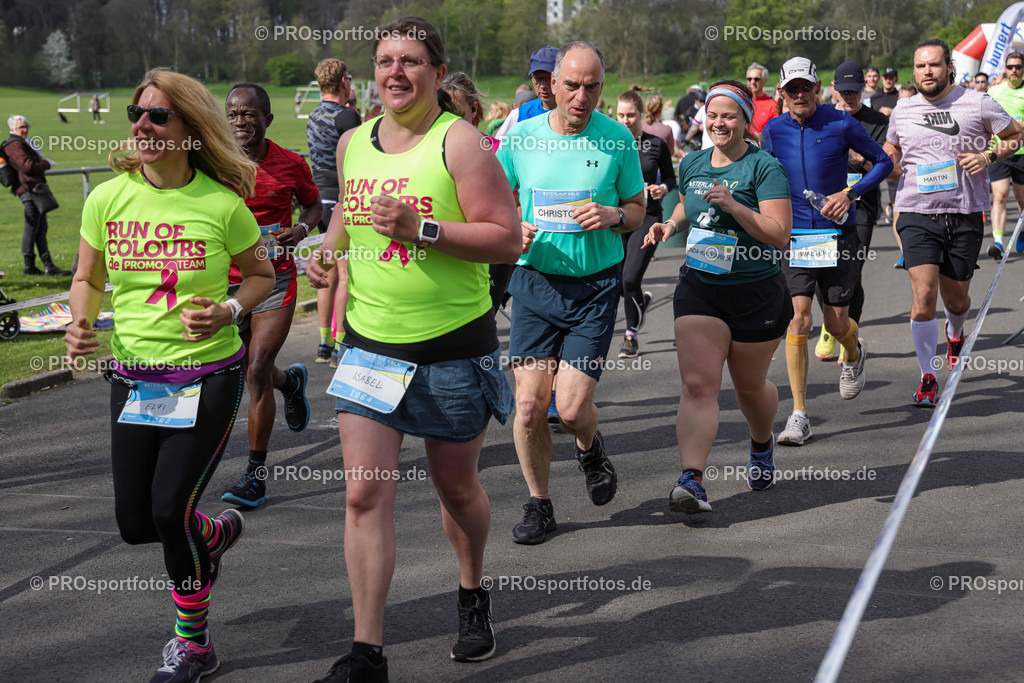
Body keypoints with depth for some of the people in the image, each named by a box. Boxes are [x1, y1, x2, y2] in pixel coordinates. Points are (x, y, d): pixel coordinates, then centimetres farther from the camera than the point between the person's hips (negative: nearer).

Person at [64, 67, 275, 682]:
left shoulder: (222, 204, -10)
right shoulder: (107, 199, -2)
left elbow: (262, 275, 5)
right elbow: (88, 279, 11)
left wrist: (228, 311, -14)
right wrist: (80, 323, -9)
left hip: (208, 376, -4)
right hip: (133, 377, 4)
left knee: (170, 508, -9)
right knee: (135, 523, 6)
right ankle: (215, 532, 42)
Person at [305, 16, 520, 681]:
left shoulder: (459, 141, -10)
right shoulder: (352, 142, 7)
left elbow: (508, 239, -15)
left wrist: (420, 228, -23)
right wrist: (329, 247, 6)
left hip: (453, 347, -3)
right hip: (369, 344, 4)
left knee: (457, 487, 14)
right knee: (365, 494, -6)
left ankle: (473, 595, 42)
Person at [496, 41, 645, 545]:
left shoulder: (617, 139, -2)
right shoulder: (521, 137, 0)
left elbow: (638, 209, 7)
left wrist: (613, 216, -15)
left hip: (595, 285, -1)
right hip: (535, 281, 2)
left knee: (572, 408, -8)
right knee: (529, 404, -3)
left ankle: (589, 447, 30)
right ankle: (538, 504, 18)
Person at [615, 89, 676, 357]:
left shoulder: (656, 144, 0)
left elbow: (670, 177, 11)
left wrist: (664, 188, -10)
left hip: (647, 217, -3)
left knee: (630, 278, -15)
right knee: (619, 284, 7)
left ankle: (631, 335, 4)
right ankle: (642, 301, 44)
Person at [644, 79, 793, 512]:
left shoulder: (765, 168, -11)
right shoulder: (692, 164, 7)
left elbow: (779, 234, -19)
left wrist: (732, 204, -28)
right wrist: (670, 226, 6)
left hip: (756, 293, -3)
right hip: (699, 287, 3)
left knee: (750, 387, 14)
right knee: (698, 385, -13)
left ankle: (762, 444, 47)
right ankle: (692, 481, -21)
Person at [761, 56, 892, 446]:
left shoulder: (841, 125, -5)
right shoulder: (773, 131, 2)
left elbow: (883, 162, 3)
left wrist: (850, 193, -10)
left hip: (837, 234, -1)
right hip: (793, 236, 1)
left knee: (836, 324, 6)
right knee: (798, 319, -12)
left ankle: (854, 355, 46)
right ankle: (799, 415, -9)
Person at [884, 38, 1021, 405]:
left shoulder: (977, 104, -2)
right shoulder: (902, 110, 6)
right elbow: (891, 148, 26)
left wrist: (989, 157, -8)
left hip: (965, 214, 0)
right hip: (917, 213, 0)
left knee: (956, 299, 12)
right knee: (924, 296, -14)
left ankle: (955, 332, 50)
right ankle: (927, 377, -1)